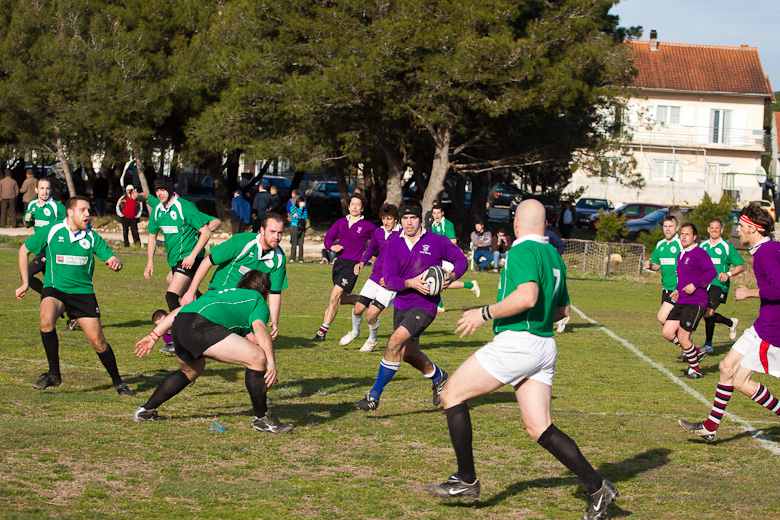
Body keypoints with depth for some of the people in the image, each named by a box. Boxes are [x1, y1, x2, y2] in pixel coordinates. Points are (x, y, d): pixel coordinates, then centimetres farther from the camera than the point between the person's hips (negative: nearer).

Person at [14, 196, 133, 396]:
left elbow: (111, 258, 0)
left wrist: (115, 263, -25)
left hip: (83, 292, 2)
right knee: (47, 318, -34)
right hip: (54, 289, -2)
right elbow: (24, 250, 8)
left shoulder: (91, 237, 2)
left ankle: (118, 382, 19)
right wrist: (25, 283, 6)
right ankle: (54, 374, -20)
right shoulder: (51, 231, -4)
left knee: (98, 342, -3)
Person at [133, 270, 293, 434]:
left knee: (191, 370, 36)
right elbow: (259, 328, -2)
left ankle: (146, 411, 43)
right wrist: (271, 363, -12)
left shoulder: (219, 293, 39)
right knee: (257, 358, -6)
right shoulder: (257, 300, 20)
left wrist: (153, 336, 39)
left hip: (178, 326, 8)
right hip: (202, 328, -8)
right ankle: (262, 419, 1)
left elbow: (179, 311, 35)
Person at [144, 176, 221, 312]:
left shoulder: (185, 207, -14)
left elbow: (206, 232, -16)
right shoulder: (157, 210, 7)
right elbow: (152, 237, 19)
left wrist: (192, 256, -22)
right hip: (174, 260, 8)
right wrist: (150, 262, 9)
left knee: (171, 296, -20)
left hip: (188, 259, -8)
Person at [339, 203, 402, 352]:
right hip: (375, 278, 5)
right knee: (358, 309, 1)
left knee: (371, 315, -11)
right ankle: (355, 331, 34)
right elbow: (370, 249, 22)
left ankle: (372, 340, 20)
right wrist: (362, 262, 4)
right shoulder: (378, 232, 4)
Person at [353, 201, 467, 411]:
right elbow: (389, 280, -5)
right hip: (401, 305, 6)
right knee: (408, 354, 17)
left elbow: (461, 260, 8)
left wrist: (452, 276, -13)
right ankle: (437, 376, 48)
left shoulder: (436, 241, -4)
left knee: (394, 343, -20)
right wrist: (410, 283, -24)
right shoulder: (393, 246, 2)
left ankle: (374, 396, -14)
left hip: (425, 305, -5)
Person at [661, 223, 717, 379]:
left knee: (682, 336, -10)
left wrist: (695, 284, -25)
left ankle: (695, 369, 7)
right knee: (667, 332, -1)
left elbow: (712, 272, -20)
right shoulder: (680, 255, 18)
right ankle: (695, 352, 18)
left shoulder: (699, 253, -9)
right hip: (681, 302, 9)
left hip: (695, 303, -9)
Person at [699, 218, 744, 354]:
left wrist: (728, 274, -14)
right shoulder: (702, 246, 13)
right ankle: (731, 323, 32)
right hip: (703, 286, 6)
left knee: (708, 312, -19)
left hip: (719, 285, -5)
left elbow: (741, 266, 2)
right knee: (707, 314, 5)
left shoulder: (727, 247, 0)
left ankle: (708, 344, -6)